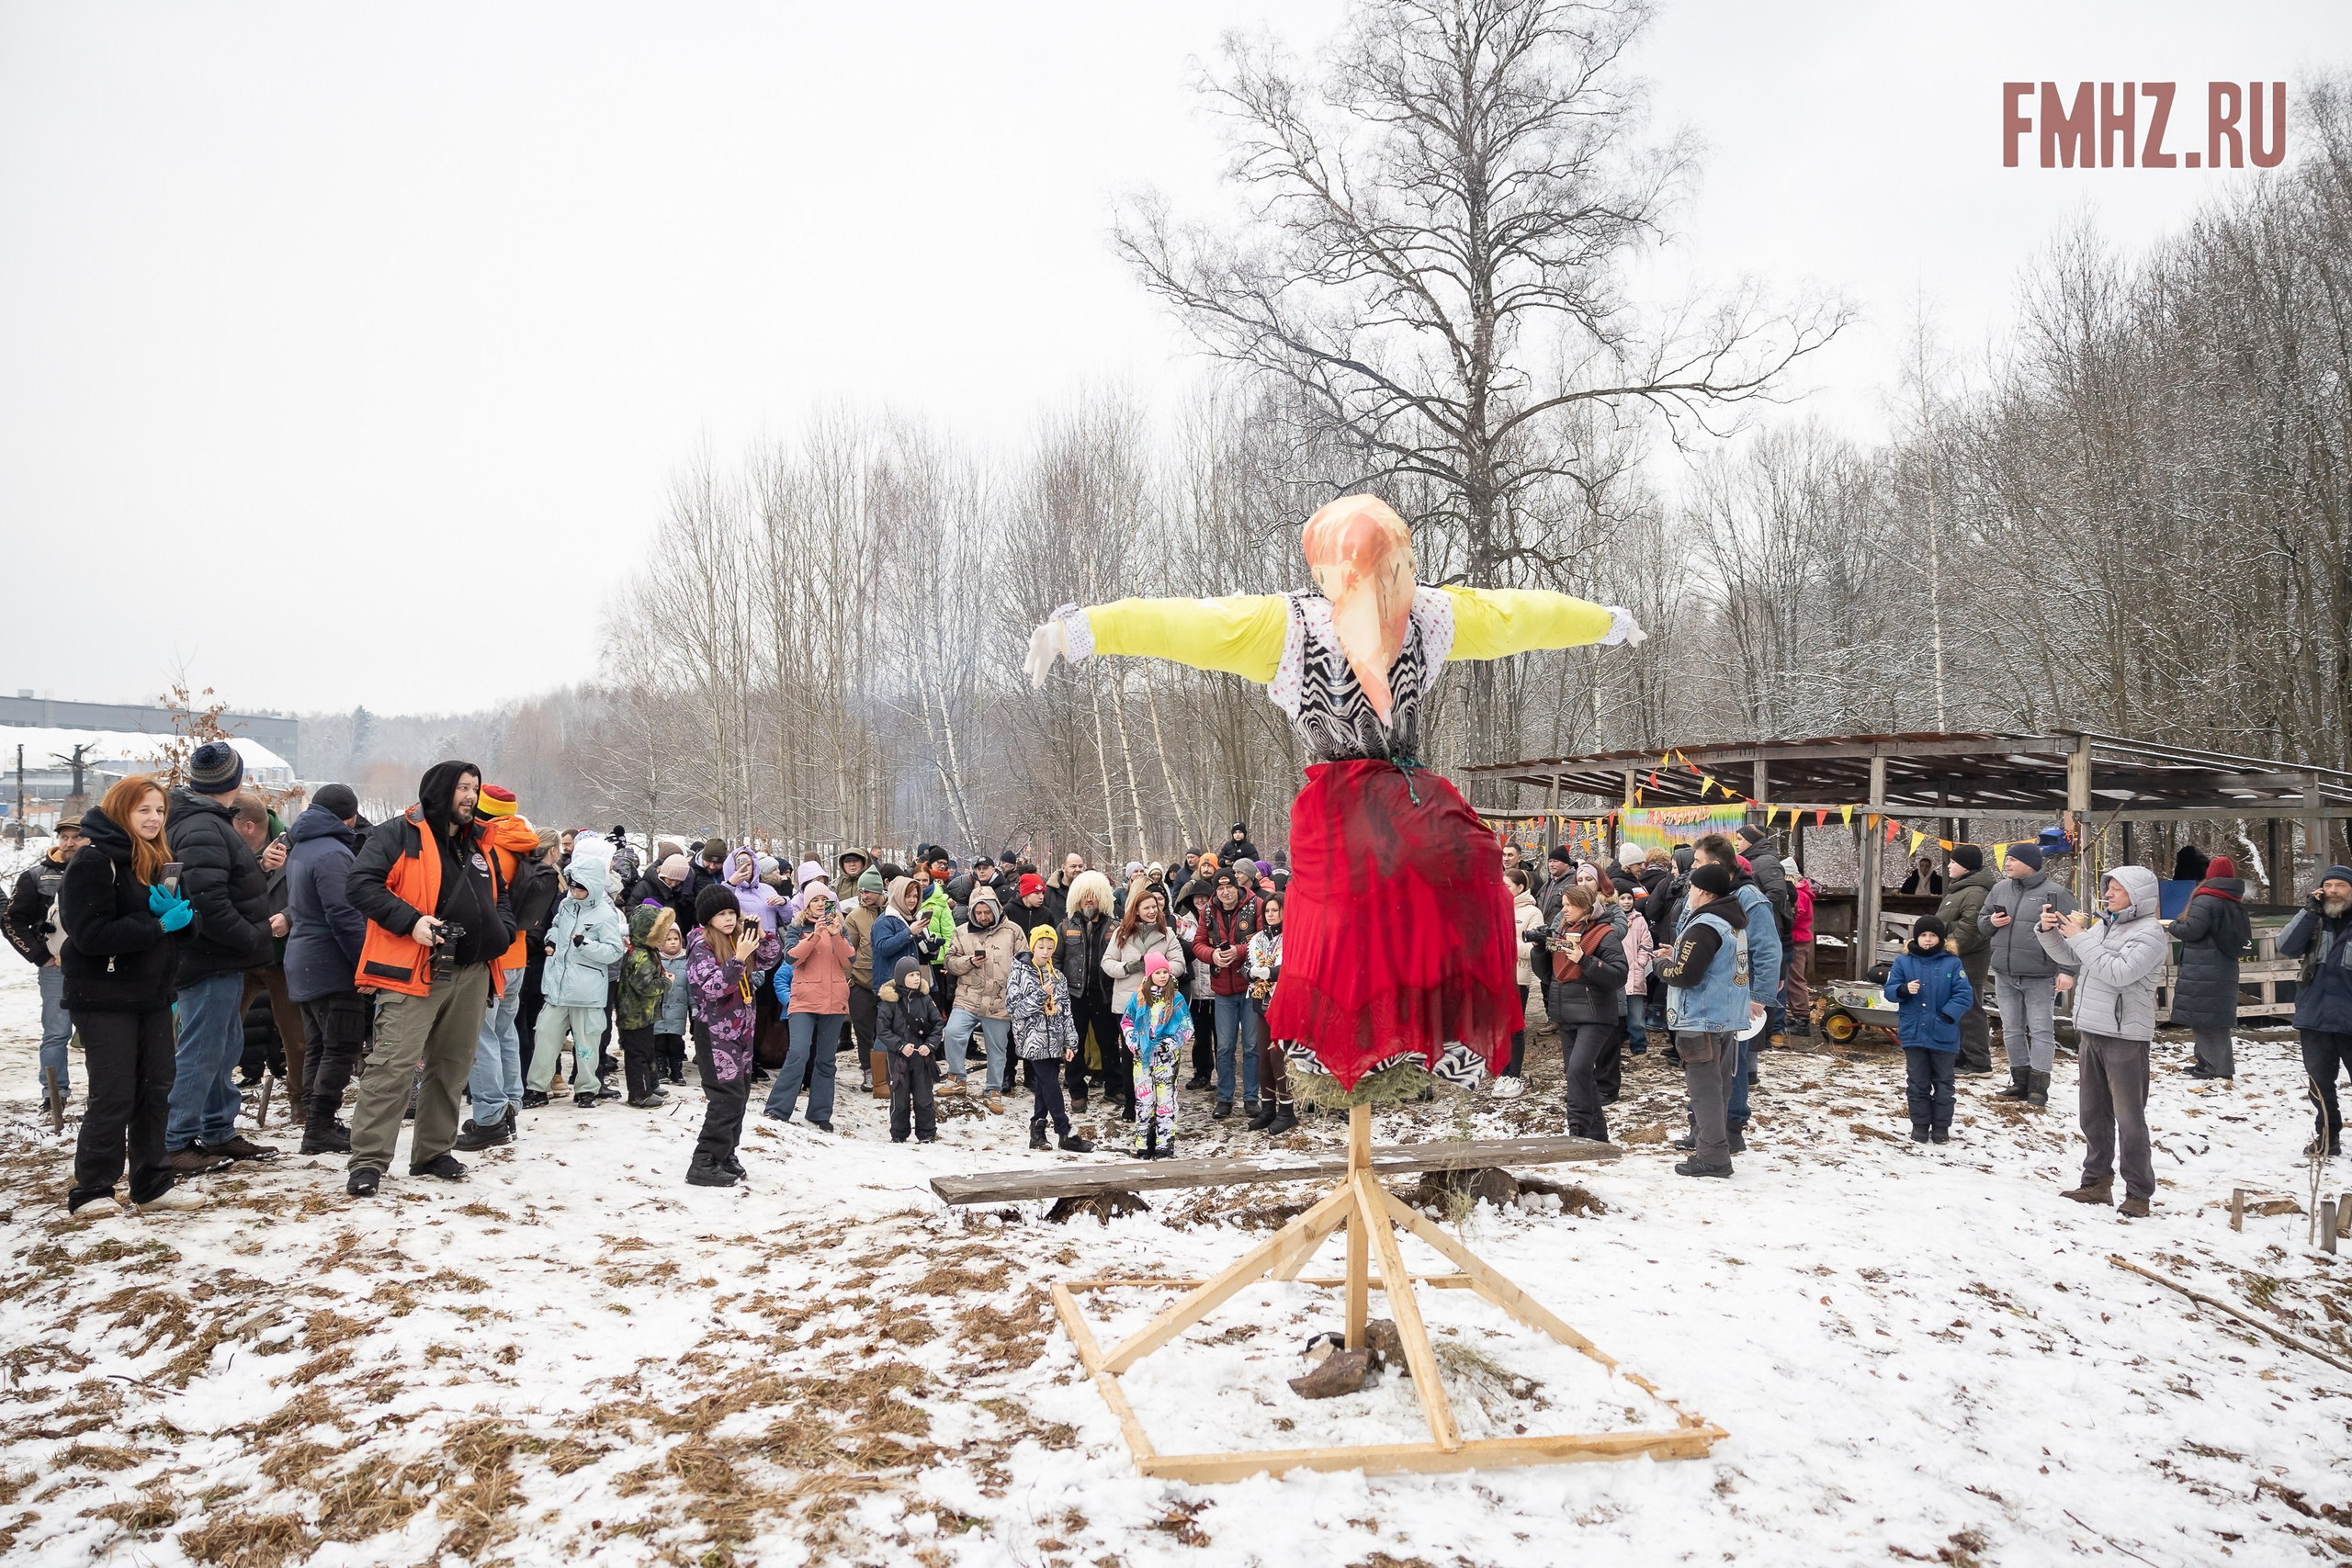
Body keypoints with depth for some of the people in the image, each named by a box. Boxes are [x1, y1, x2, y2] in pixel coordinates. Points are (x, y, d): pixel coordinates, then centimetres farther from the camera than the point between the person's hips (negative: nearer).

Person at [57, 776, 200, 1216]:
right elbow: (91, 934, -20)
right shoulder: (93, 861, -12)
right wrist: (159, 925, -20)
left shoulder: (158, 859, 14)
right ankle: (89, 1192, 6)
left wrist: (174, 907, -7)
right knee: (112, 1097, -5)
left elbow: (175, 922, 15)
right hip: (105, 998, -8)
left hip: (151, 997, 8)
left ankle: (152, 1185, 16)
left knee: (155, 1092, 8)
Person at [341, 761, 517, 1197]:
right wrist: (410, 921, -20)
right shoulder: (400, 834, -2)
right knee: (392, 1063, -12)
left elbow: (499, 897, 30)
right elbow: (361, 882, -11)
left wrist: (503, 930, 9)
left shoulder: (479, 845, 20)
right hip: (414, 970, -7)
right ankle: (368, 1160, -6)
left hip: (471, 973, 7)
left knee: (452, 1066, 12)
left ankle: (432, 1152, 24)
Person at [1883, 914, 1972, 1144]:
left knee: (1943, 1083, 10)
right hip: (1913, 1033, 1)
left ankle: (1941, 1127, 20)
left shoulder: (1952, 963, -4)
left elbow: (1964, 995, -7)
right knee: (1917, 1083, 8)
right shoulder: (1903, 962, 0)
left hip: (1943, 1036, -1)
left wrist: (1947, 1015, -18)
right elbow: (1890, 991, 1)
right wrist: (1903, 990, -20)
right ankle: (1920, 1125, 18)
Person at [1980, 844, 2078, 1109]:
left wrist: (2067, 970, -15)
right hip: (2005, 975, 6)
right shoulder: (2000, 889, 10)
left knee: (2041, 1032, 0)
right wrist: (1991, 921, -2)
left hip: (2040, 978, -6)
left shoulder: (2055, 894, -7)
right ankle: (2020, 1082, 23)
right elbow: (1982, 921, 21)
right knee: (2012, 1031, 12)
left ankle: (2038, 1089, 4)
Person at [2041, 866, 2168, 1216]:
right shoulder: (2103, 924, 12)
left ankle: (2138, 1193, 6)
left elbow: (2119, 972, -23)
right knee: (2093, 1114, 14)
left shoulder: (2150, 933, -11)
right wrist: (2050, 931, 1)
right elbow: (2069, 956, 19)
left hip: (2125, 1036, -8)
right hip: (2091, 1030, 8)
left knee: (2129, 1118, -2)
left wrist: (2080, 937, -19)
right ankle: (2097, 1182, 24)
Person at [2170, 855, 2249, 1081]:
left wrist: (2175, 925, 1)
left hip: (2203, 971, -9)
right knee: (2215, 1016, 13)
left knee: (2201, 1016, -6)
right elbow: (2245, 936, 21)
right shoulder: (2237, 903, 13)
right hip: (2226, 968, 9)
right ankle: (2207, 1062, 18)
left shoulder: (2205, 900, -14)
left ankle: (2220, 1065, -8)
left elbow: (2190, 930, -18)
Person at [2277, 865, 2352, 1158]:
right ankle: (2327, 1138, 25)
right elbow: (2287, 947, -9)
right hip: (2315, 1018, 4)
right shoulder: (2315, 920, 5)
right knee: (2320, 1082, 13)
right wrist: (2309, 911, -15)